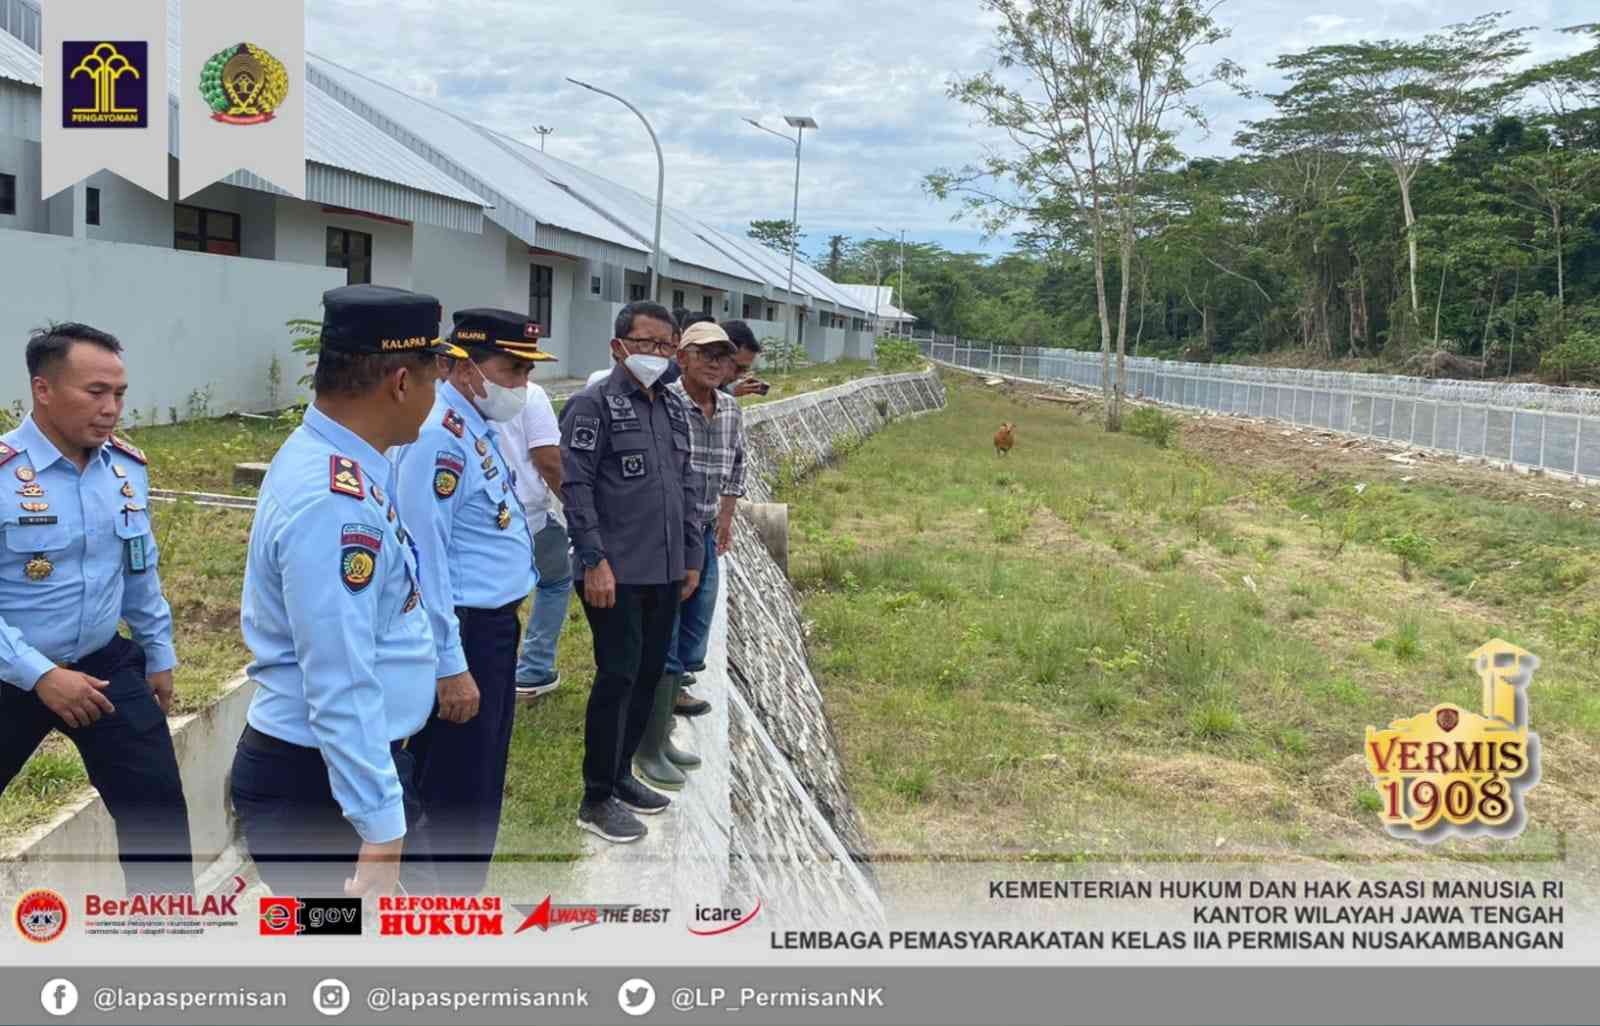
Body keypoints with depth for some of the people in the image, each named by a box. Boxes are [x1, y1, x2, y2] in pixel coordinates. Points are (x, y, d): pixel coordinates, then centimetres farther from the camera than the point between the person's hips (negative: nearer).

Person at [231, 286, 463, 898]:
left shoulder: (334, 464, 5)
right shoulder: (335, 500, -27)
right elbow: (341, 688, -28)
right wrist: (381, 826, -24)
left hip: (356, 764, 10)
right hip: (317, 786, -10)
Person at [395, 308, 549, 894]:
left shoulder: (480, 427, 11)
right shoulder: (438, 435, -20)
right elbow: (424, 557, -23)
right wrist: (451, 666, -22)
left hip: (495, 626, 10)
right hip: (461, 634, -10)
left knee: (482, 792, 20)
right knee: (455, 800, 1)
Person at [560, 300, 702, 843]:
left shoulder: (674, 409, 16)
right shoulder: (594, 404, -6)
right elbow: (576, 486, -12)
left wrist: (692, 556, 16)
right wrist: (594, 560, -17)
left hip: (666, 573, 7)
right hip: (615, 573, -7)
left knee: (649, 675, 12)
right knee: (618, 677, -5)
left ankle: (621, 774, 27)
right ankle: (596, 799, 7)